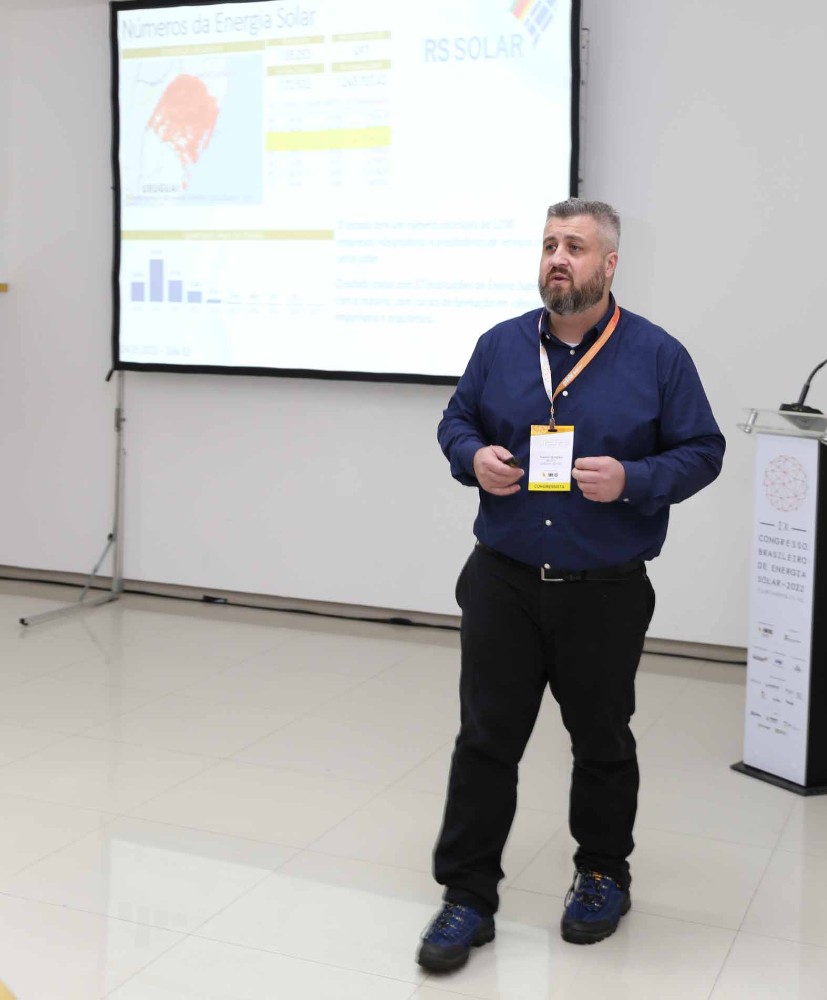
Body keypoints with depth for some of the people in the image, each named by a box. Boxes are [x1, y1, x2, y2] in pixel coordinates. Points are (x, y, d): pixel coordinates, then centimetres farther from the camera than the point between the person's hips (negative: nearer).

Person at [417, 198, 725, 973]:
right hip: (503, 585, 2)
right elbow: (456, 420, 14)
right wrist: (474, 458, -9)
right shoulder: (500, 346, 4)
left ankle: (603, 875, 36)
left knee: (602, 742, 14)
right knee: (485, 739, 3)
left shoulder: (658, 356, -4)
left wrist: (633, 480, -19)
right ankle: (467, 896, 15)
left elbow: (702, 450, -2)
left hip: (605, 594, -1)